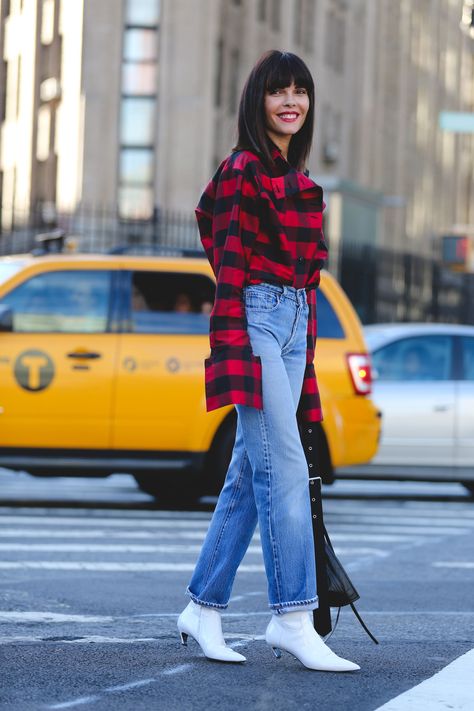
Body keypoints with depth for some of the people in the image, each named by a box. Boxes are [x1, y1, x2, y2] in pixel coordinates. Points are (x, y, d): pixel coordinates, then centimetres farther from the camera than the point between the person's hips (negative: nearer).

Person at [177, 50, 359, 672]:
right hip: (256, 318, -8)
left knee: (252, 471, 8)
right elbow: (230, 263, -13)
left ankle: (204, 609, 13)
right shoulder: (243, 170, -7)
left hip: (294, 321, 8)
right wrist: (234, 356, -20)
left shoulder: (297, 178, 19)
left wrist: (306, 352, 20)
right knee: (283, 467, -13)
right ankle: (293, 618, -14)